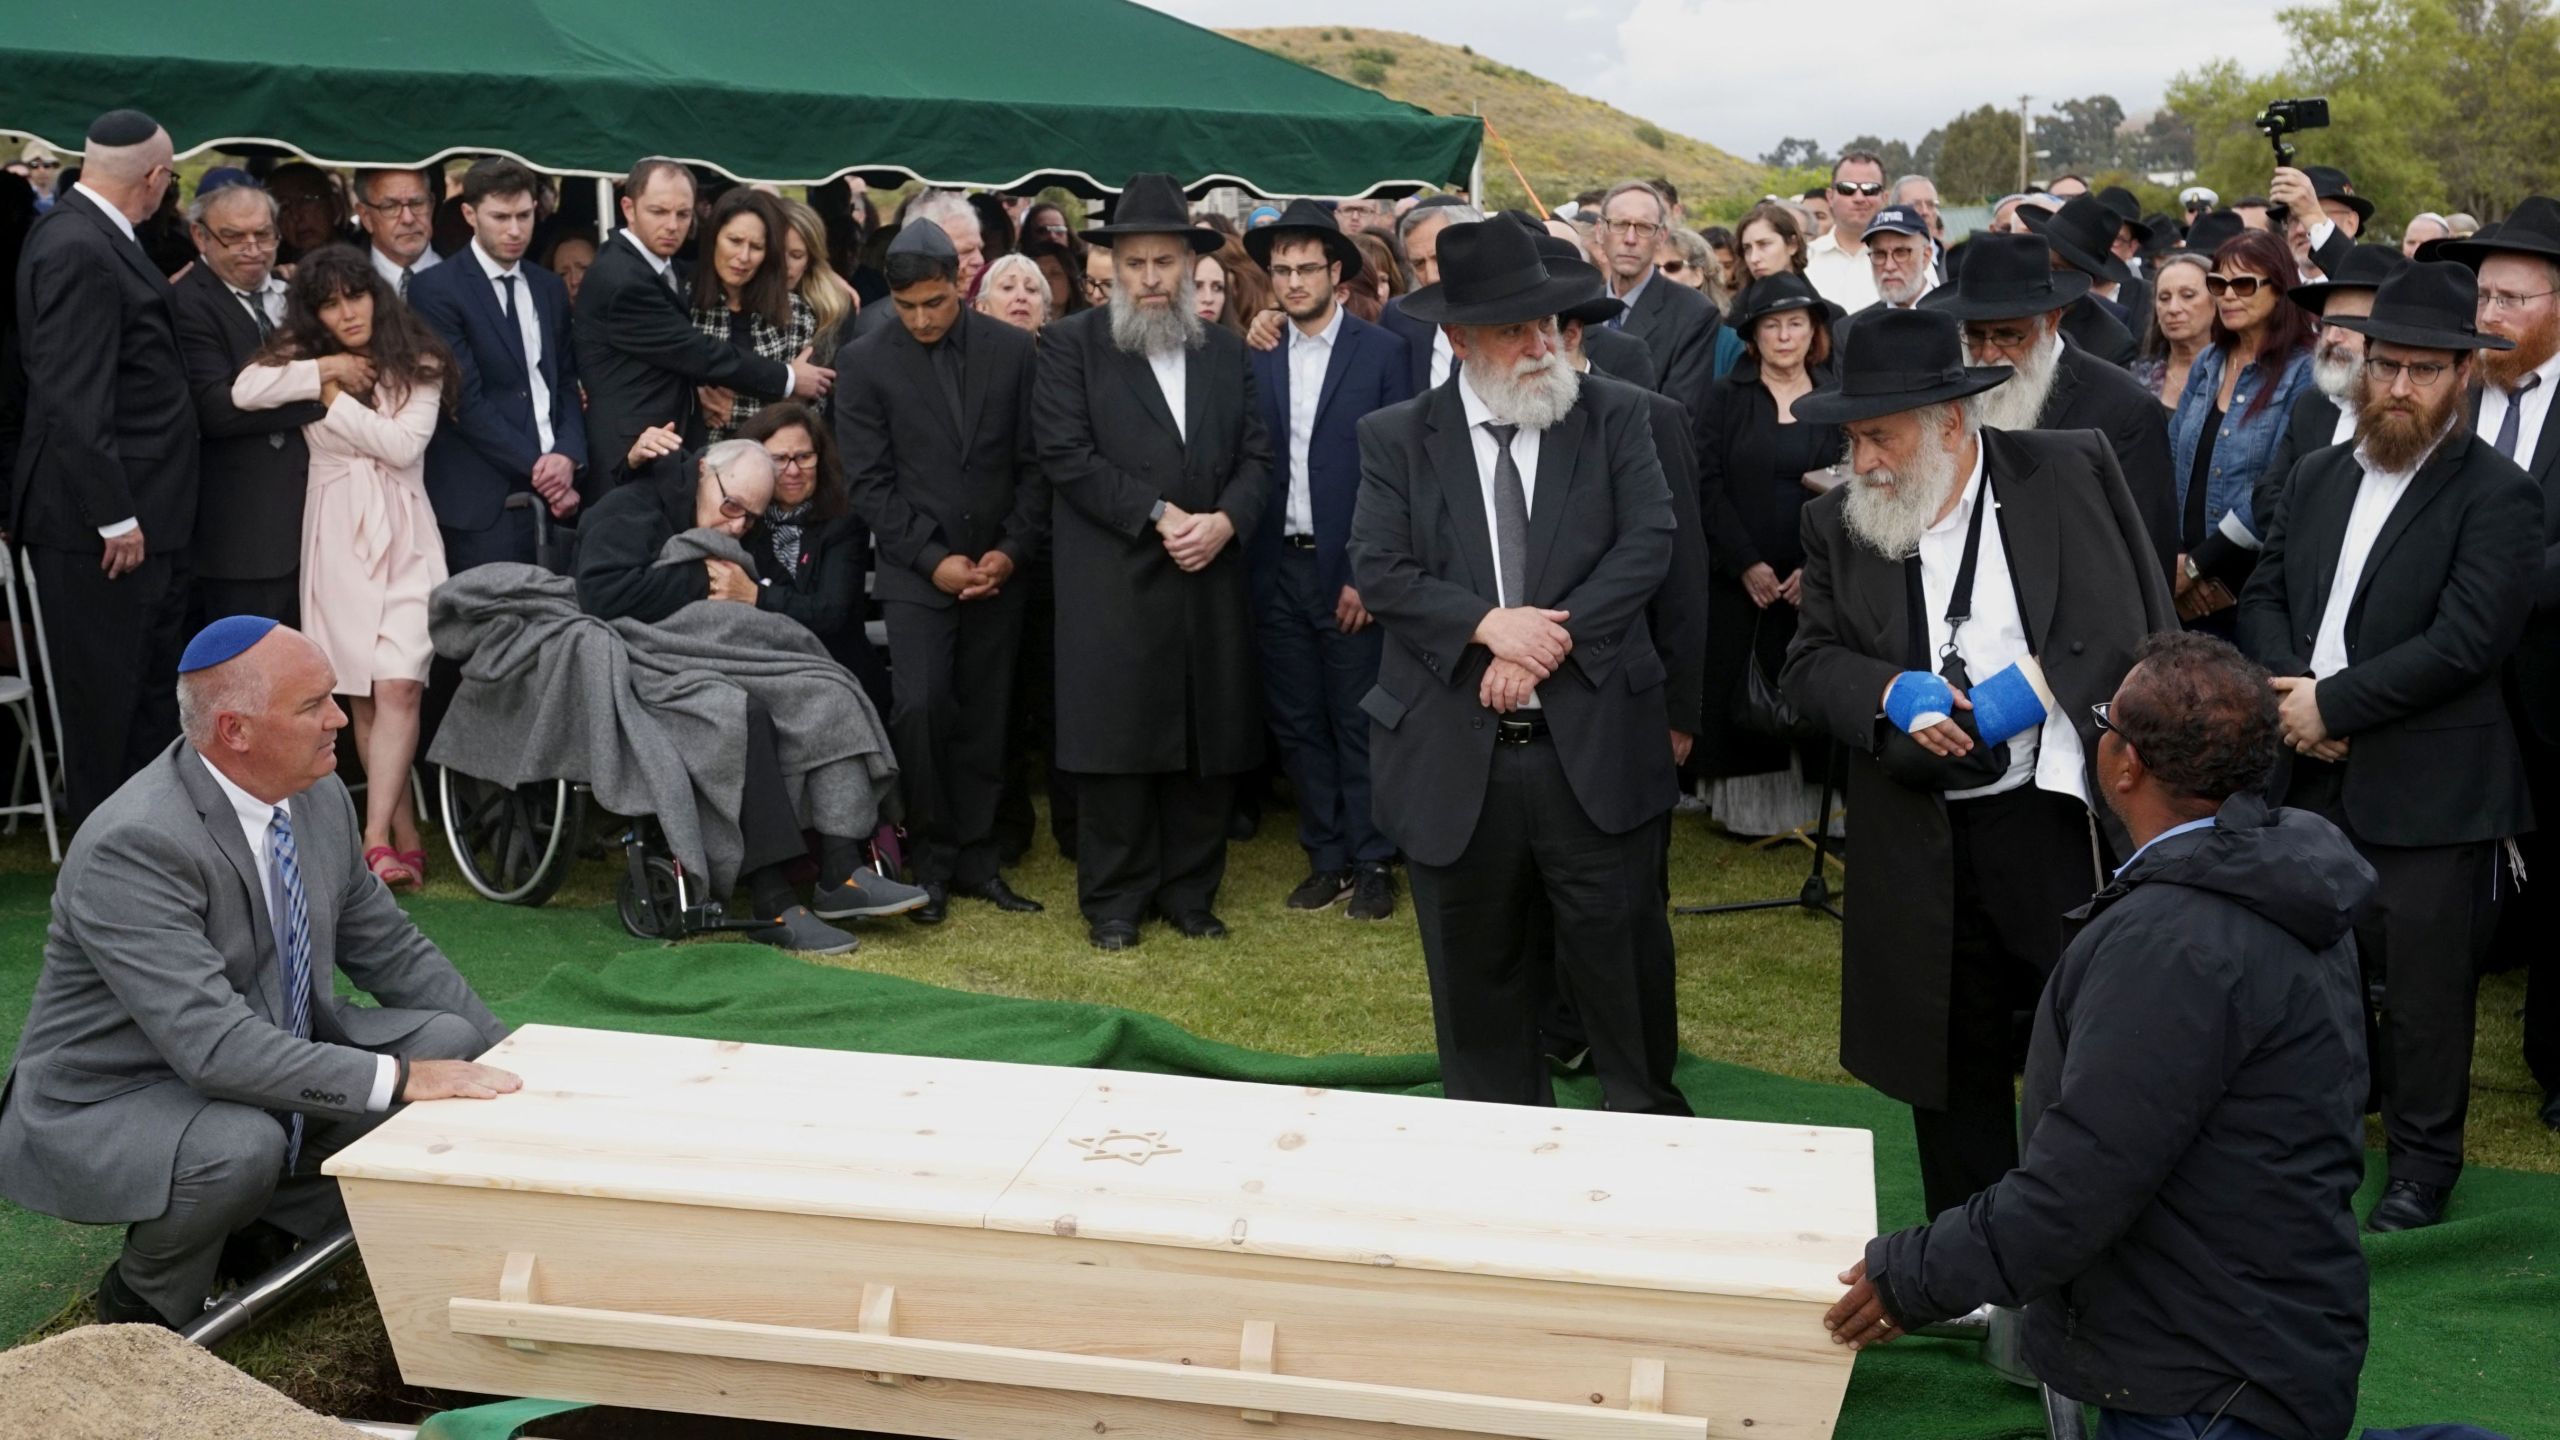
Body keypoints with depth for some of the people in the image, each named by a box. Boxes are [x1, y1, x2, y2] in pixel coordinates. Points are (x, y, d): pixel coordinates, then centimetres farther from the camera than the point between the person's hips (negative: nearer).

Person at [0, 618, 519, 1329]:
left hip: (274, 1064, 8)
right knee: (241, 1146, -37)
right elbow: (215, 1045, -36)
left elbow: (390, 948, 8)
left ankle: (264, 1232, 5)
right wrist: (398, 1079, -37)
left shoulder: (318, 797, -5)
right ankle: (144, 1305, -4)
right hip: (109, 1108, -7)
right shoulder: (132, 847, -29)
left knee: (450, 1040, -8)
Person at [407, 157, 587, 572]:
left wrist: (569, 454, -4)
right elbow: (464, 399, -10)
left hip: (557, 493, 5)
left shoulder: (550, 288, 16)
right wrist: (535, 465, -12)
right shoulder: (435, 289, -3)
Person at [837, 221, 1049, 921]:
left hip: (999, 568, 2)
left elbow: (1036, 463, 3)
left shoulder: (1013, 349, 2)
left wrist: (1013, 550, -7)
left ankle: (976, 857, 17)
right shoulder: (868, 361, -1)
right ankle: (931, 860, 3)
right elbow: (870, 481, -3)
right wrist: (932, 559, -11)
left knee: (984, 719, 6)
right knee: (920, 709, -12)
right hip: (916, 570, -1)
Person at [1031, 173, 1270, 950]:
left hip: (1211, 580, 4)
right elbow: (1066, 454, -8)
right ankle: (1114, 900, 12)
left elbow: (1256, 454, 10)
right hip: (1112, 585, -4)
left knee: (1209, 742, 6)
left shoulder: (1225, 350, 14)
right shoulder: (1072, 343, 2)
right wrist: (1157, 516, -13)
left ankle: (1190, 891, 19)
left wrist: (1225, 520, -10)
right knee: (1117, 742, 0)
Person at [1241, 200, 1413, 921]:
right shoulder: (1257, 358, 9)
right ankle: (1326, 858, 20)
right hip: (1277, 570, 4)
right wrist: (1247, 561, -3)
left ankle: (1372, 863, 13)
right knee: (1296, 721, 9)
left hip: (1349, 571, -4)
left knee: (1359, 721, 2)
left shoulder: (1383, 353, -2)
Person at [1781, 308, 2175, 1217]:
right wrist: (1891, 691, -16)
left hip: (2068, 821, -2)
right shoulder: (1839, 526, 4)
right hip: (1924, 851, 3)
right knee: (1954, 1068, 14)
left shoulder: (2071, 473, -3)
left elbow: (2143, 630, -1)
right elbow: (1809, 666, 3)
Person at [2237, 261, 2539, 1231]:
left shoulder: (2495, 496, -8)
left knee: (2423, 988, 5)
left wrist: (2333, 702, -16)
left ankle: (2424, 1167, 21)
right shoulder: (2316, 477, 12)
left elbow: (2466, 641, -17)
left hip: (2428, 791, -5)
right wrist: (2292, 688, -8)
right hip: (2315, 778, 5)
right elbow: (2263, 598, 11)